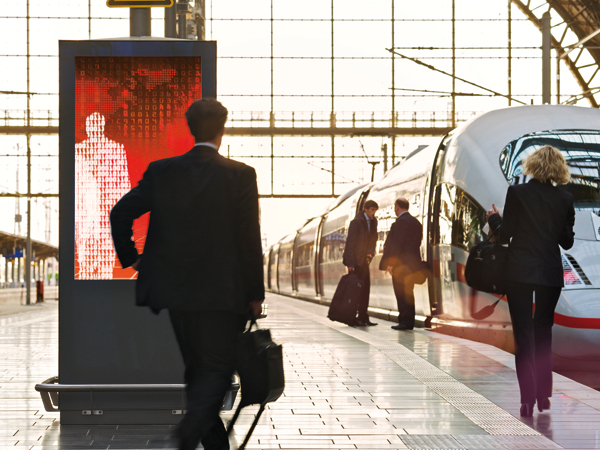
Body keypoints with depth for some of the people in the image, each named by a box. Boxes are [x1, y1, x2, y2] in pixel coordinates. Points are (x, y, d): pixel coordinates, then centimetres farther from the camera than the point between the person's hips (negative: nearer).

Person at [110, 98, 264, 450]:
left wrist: (131, 257, 13)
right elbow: (250, 239, -7)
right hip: (222, 291, -4)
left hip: (175, 288, 4)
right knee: (218, 369, 2)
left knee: (197, 368, 17)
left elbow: (120, 214, -1)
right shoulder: (241, 175, -7)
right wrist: (255, 293, 0)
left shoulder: (161, 171, 1)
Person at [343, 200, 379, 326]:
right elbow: (350, 243, -17)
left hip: (364, 259, 8)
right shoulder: (356, 222, -15)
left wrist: (370, 253, -2)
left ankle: (363, 317, 9)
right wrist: (350, 263, -21)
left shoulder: (373, 222, 9)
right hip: (354, 260, -8)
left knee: (365, 287, 5)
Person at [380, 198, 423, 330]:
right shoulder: (416, 223, 15)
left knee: (401, 294, -5)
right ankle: (409, 322, 15)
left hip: (401, 264, -9)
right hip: (412, 264, 9)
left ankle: (404, 321, -6)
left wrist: (391, 263, -16)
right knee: (408, 293, 13)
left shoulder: (401, 222, -13)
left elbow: (397, 244, -18)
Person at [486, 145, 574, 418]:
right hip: (551, 273, 3)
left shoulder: (517, 193, -7)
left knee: (523, 334, 0)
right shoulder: (565, 199, 1)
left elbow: (504, 235, -4)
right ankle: (543, 395, 20)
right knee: (543, 333, 17)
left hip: (520, 272, -2)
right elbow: (567, 241, 6)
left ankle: (528, 398, -7)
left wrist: (494, 218, 15)